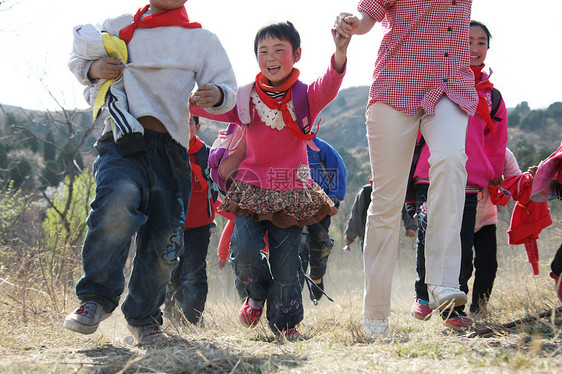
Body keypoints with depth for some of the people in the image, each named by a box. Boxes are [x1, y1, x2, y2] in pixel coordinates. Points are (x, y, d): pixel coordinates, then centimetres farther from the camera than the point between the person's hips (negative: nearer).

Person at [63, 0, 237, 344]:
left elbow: (227, 89, 8)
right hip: (123, 144, -2)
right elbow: (77, 59, 27)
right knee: (118, 202, -32)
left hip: (170, 151, 2)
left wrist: (217, 95, -17)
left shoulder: (203, 41, 15)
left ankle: (144, 317, 23)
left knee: (164, 239, -1)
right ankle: (97, 298, -21)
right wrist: (93, 69, 2)